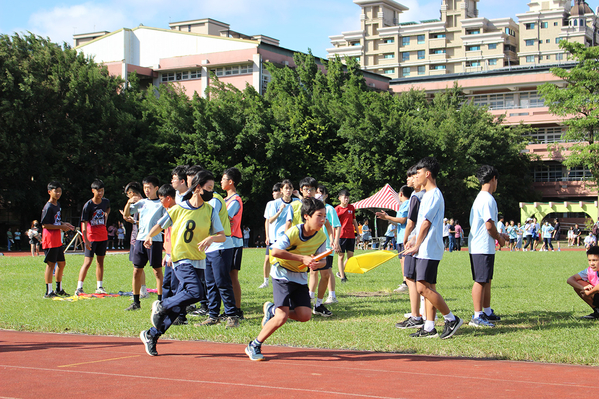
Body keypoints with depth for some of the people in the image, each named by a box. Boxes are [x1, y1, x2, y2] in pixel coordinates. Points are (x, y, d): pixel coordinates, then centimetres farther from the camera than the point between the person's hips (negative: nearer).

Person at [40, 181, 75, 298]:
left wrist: (64, 224, 8)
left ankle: (59, 289, 25)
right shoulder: (48, 207, -14)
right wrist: (61, 227, -17)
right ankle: (49, 292, -1)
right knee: (51, 264, -6)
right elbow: (45, 225, -18)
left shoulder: (58, 205, 14)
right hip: (50, 239, -9)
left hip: (57, 240, 9)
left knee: (62, 263, 13)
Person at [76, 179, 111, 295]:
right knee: (87, 262, -9)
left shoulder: (106, 202, 2)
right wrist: (86, 240, -22)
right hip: (91, 236, -5)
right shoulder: (88, 205, -13)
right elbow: (84, 223, -16)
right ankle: (79, 288, -6)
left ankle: (99, 287, 17)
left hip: (103, 236, 5)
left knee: (100, 261, 10)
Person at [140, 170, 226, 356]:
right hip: (181, 259, -4)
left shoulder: (210, 210, 4)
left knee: (179, 305, 4)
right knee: (195, 292, -26)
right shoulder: (178, 209, -3)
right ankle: (161, 306, -2)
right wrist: (149, 236, -1)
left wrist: (211, 238, -20)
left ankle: (151, 335, 18)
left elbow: (222, 235, -1)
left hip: (198, 261, 4)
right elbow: (160, 225, 13)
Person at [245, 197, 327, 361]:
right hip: (282, 275, -6)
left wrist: (316, 264, -21)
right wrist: (302, 258, -29)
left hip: (300, 278, 6)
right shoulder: (294, 232, -22)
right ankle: (254, 346, 1)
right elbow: (275, 251, -28)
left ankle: (272, 310, 18)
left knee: (305, 315, -9)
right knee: (282, 317, -17)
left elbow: (322, 260, 4)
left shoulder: (321, 236, -5)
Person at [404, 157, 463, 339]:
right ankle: (429, 328, 9)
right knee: (428, 288, 8)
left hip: (429, 249, -10)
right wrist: (413, 240, 18)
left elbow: (426, 223, -16)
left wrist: (416, 246, -12)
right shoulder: (428, 194, 19)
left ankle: (451, 319, -6)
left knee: (423, 287, -13)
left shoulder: (434, 195, -13)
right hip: (425, 250, 10)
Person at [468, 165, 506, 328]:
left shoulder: (480, 197, 17)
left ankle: (487, 312, 25)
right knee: (481, 281, -7)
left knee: (486, 280, 16)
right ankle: (477, 316, -5)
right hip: (483, 248, -11)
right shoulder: (488, 199, -16)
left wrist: (498, 234, 23)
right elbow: (489, 225, -20)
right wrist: (499, 238, -5)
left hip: (478, 246, 11)